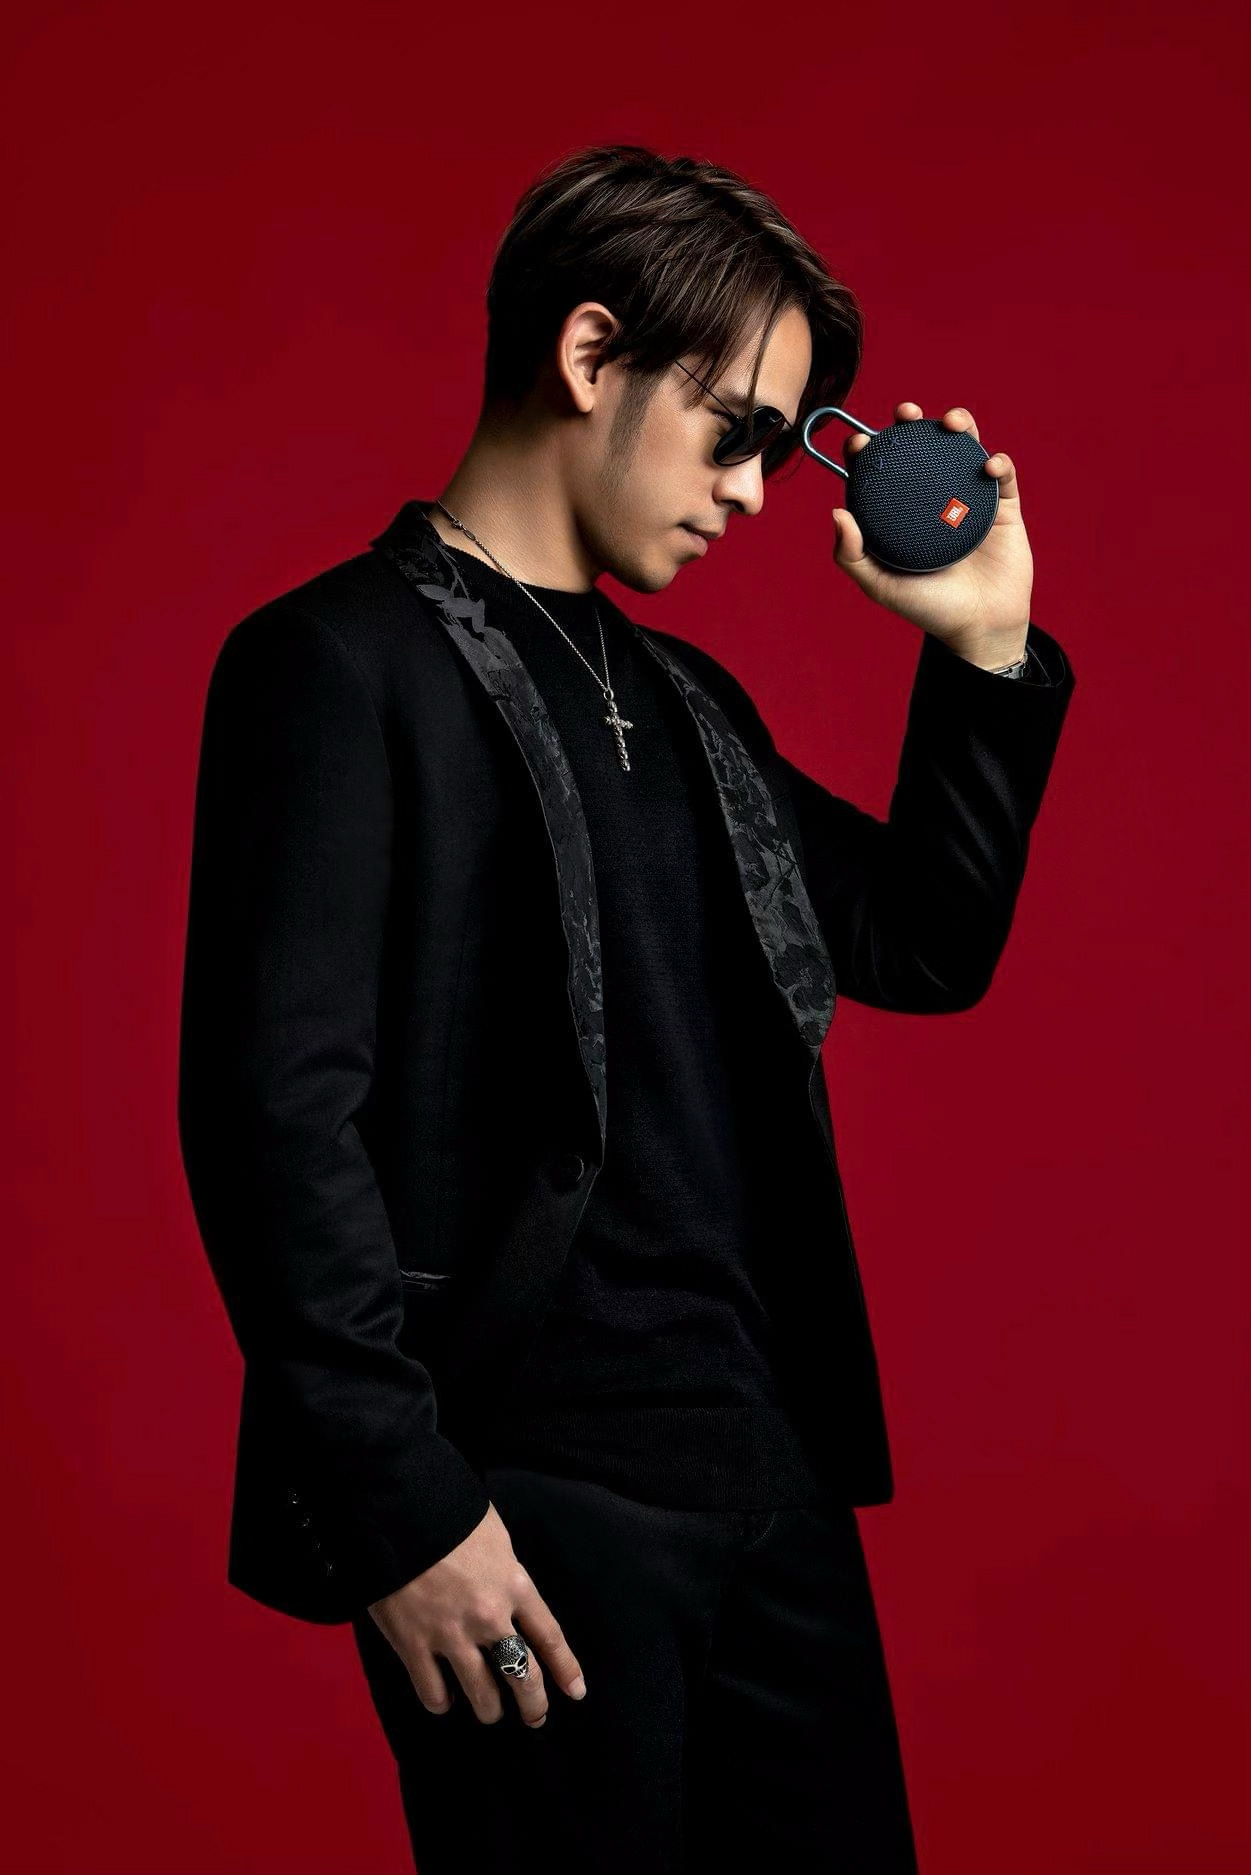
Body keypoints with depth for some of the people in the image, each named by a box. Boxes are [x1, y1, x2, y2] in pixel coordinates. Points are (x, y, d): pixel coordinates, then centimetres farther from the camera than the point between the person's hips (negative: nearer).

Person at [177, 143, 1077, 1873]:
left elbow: (927, 949, 22)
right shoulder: (346, 663, -7)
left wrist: (986, 651, 11)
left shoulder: (686, 699, 17)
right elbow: (275, 1105, -14)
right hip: (534, 1506, -7)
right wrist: (401, 1509, -17)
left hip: (772, 1474, 8)